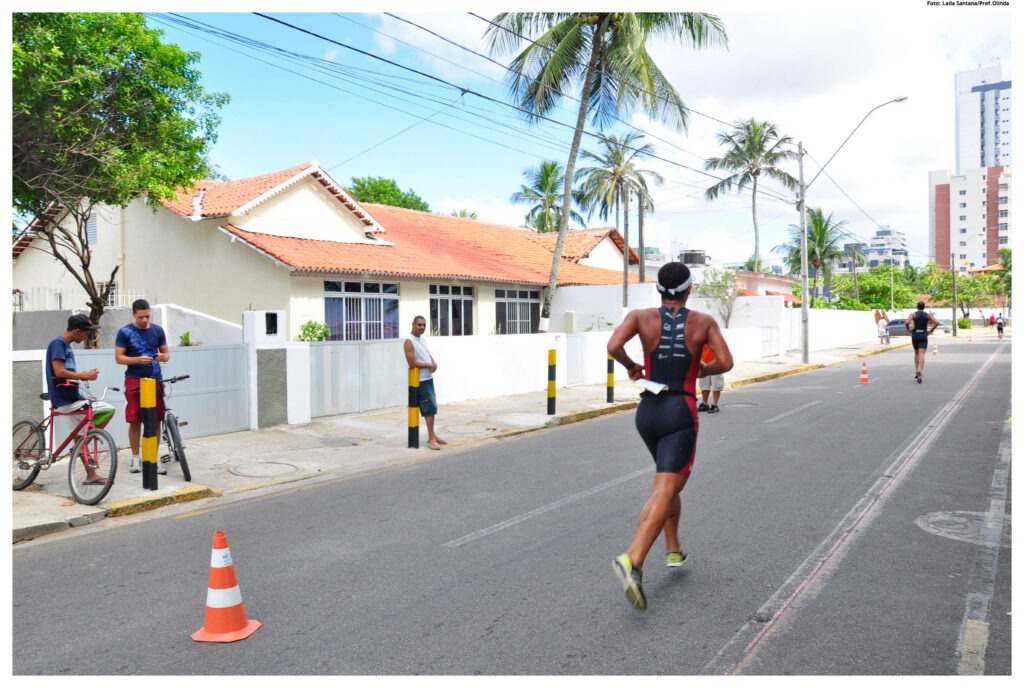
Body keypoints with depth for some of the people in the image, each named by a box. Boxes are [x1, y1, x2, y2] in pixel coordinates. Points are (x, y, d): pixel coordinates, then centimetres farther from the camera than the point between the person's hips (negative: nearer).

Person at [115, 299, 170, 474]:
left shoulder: (158, 330, 7)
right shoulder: (125, 332, -1)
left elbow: (166, 353, 12)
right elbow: (119, 357, -3)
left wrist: (164, 357, -12)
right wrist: (138, 359, -20)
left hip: (155, 380, 2)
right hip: (134, 380, -2)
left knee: (156, 420, 0)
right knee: (135, 420, 0)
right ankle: (135, 458, 13)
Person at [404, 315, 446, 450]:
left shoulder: (422, 339, 12)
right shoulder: (409, 341, -16)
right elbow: (412, 363, -21)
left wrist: (434, 363, -1)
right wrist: (429, 365, -11)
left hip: (429, 378, 9)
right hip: (420, 381, -9)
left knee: (432, 407, 14)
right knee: (430, 408, -9)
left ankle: (432, 435, 25)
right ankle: (431, 439, -4)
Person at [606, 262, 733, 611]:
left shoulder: (641, 316, 0)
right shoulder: (703, 321, 0)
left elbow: (614, 346, -16)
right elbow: (725, 363, -6)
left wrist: (631, 367, 3)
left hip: (648, 411, 4)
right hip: (680, 413, -3)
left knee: (670, 481, 27)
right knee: (664, 491, -12)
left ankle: (673, 550, 32)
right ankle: (632, 560, -29)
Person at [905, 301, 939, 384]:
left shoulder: (913, 314, 1)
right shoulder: (928, 315, 6)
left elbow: (907, 322, -16)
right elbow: (937, 322, -4)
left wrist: (908, 330, -1)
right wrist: (931, 330, 5)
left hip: (915, 335, 1)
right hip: (923, 336, -1)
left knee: (916, 353, 20)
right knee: (921, 354, -10)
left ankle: (916, 371, 17)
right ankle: (920, 371, -28)